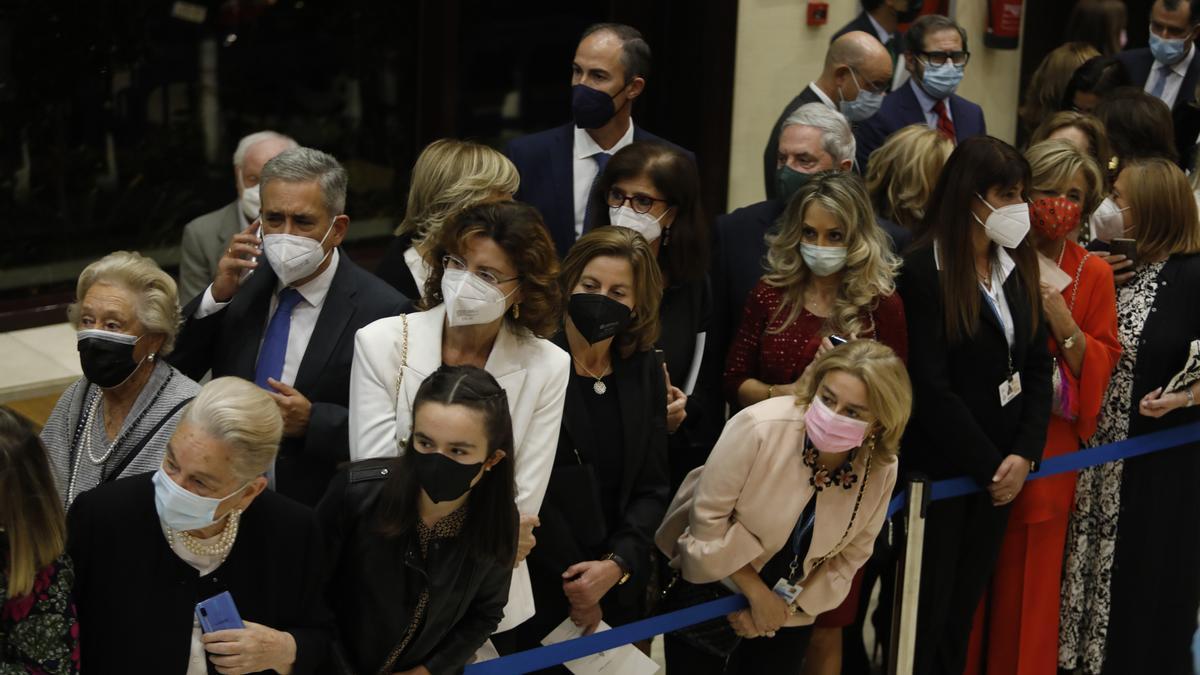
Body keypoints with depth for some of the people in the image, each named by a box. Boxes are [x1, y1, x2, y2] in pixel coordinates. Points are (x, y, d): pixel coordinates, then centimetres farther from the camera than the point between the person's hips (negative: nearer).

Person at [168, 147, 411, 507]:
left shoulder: (382, 311, -9)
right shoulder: (245, 281, 6)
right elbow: (173, 369, 7)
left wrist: (312, 421, -18)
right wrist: (218, 295, -5)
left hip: (320, 516, -4)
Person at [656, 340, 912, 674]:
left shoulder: (882, 471, -17)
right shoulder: (759, 428, -30)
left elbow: (848, 556, -4)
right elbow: (708, 519, -21)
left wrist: (787, 607, -10)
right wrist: (757, 593, -17)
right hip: (710, 589, -3)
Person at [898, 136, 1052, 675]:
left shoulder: (1018, 267, 8)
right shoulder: (925, 271, -13)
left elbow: (1037, 367, 7)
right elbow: (932, 388, -17)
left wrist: (1024, 454, -6)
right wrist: (990, 464, -13)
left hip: (1000, 471, 6)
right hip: (938, 468, -6)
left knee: (966, 608, 14)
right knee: (925, 611, 4)